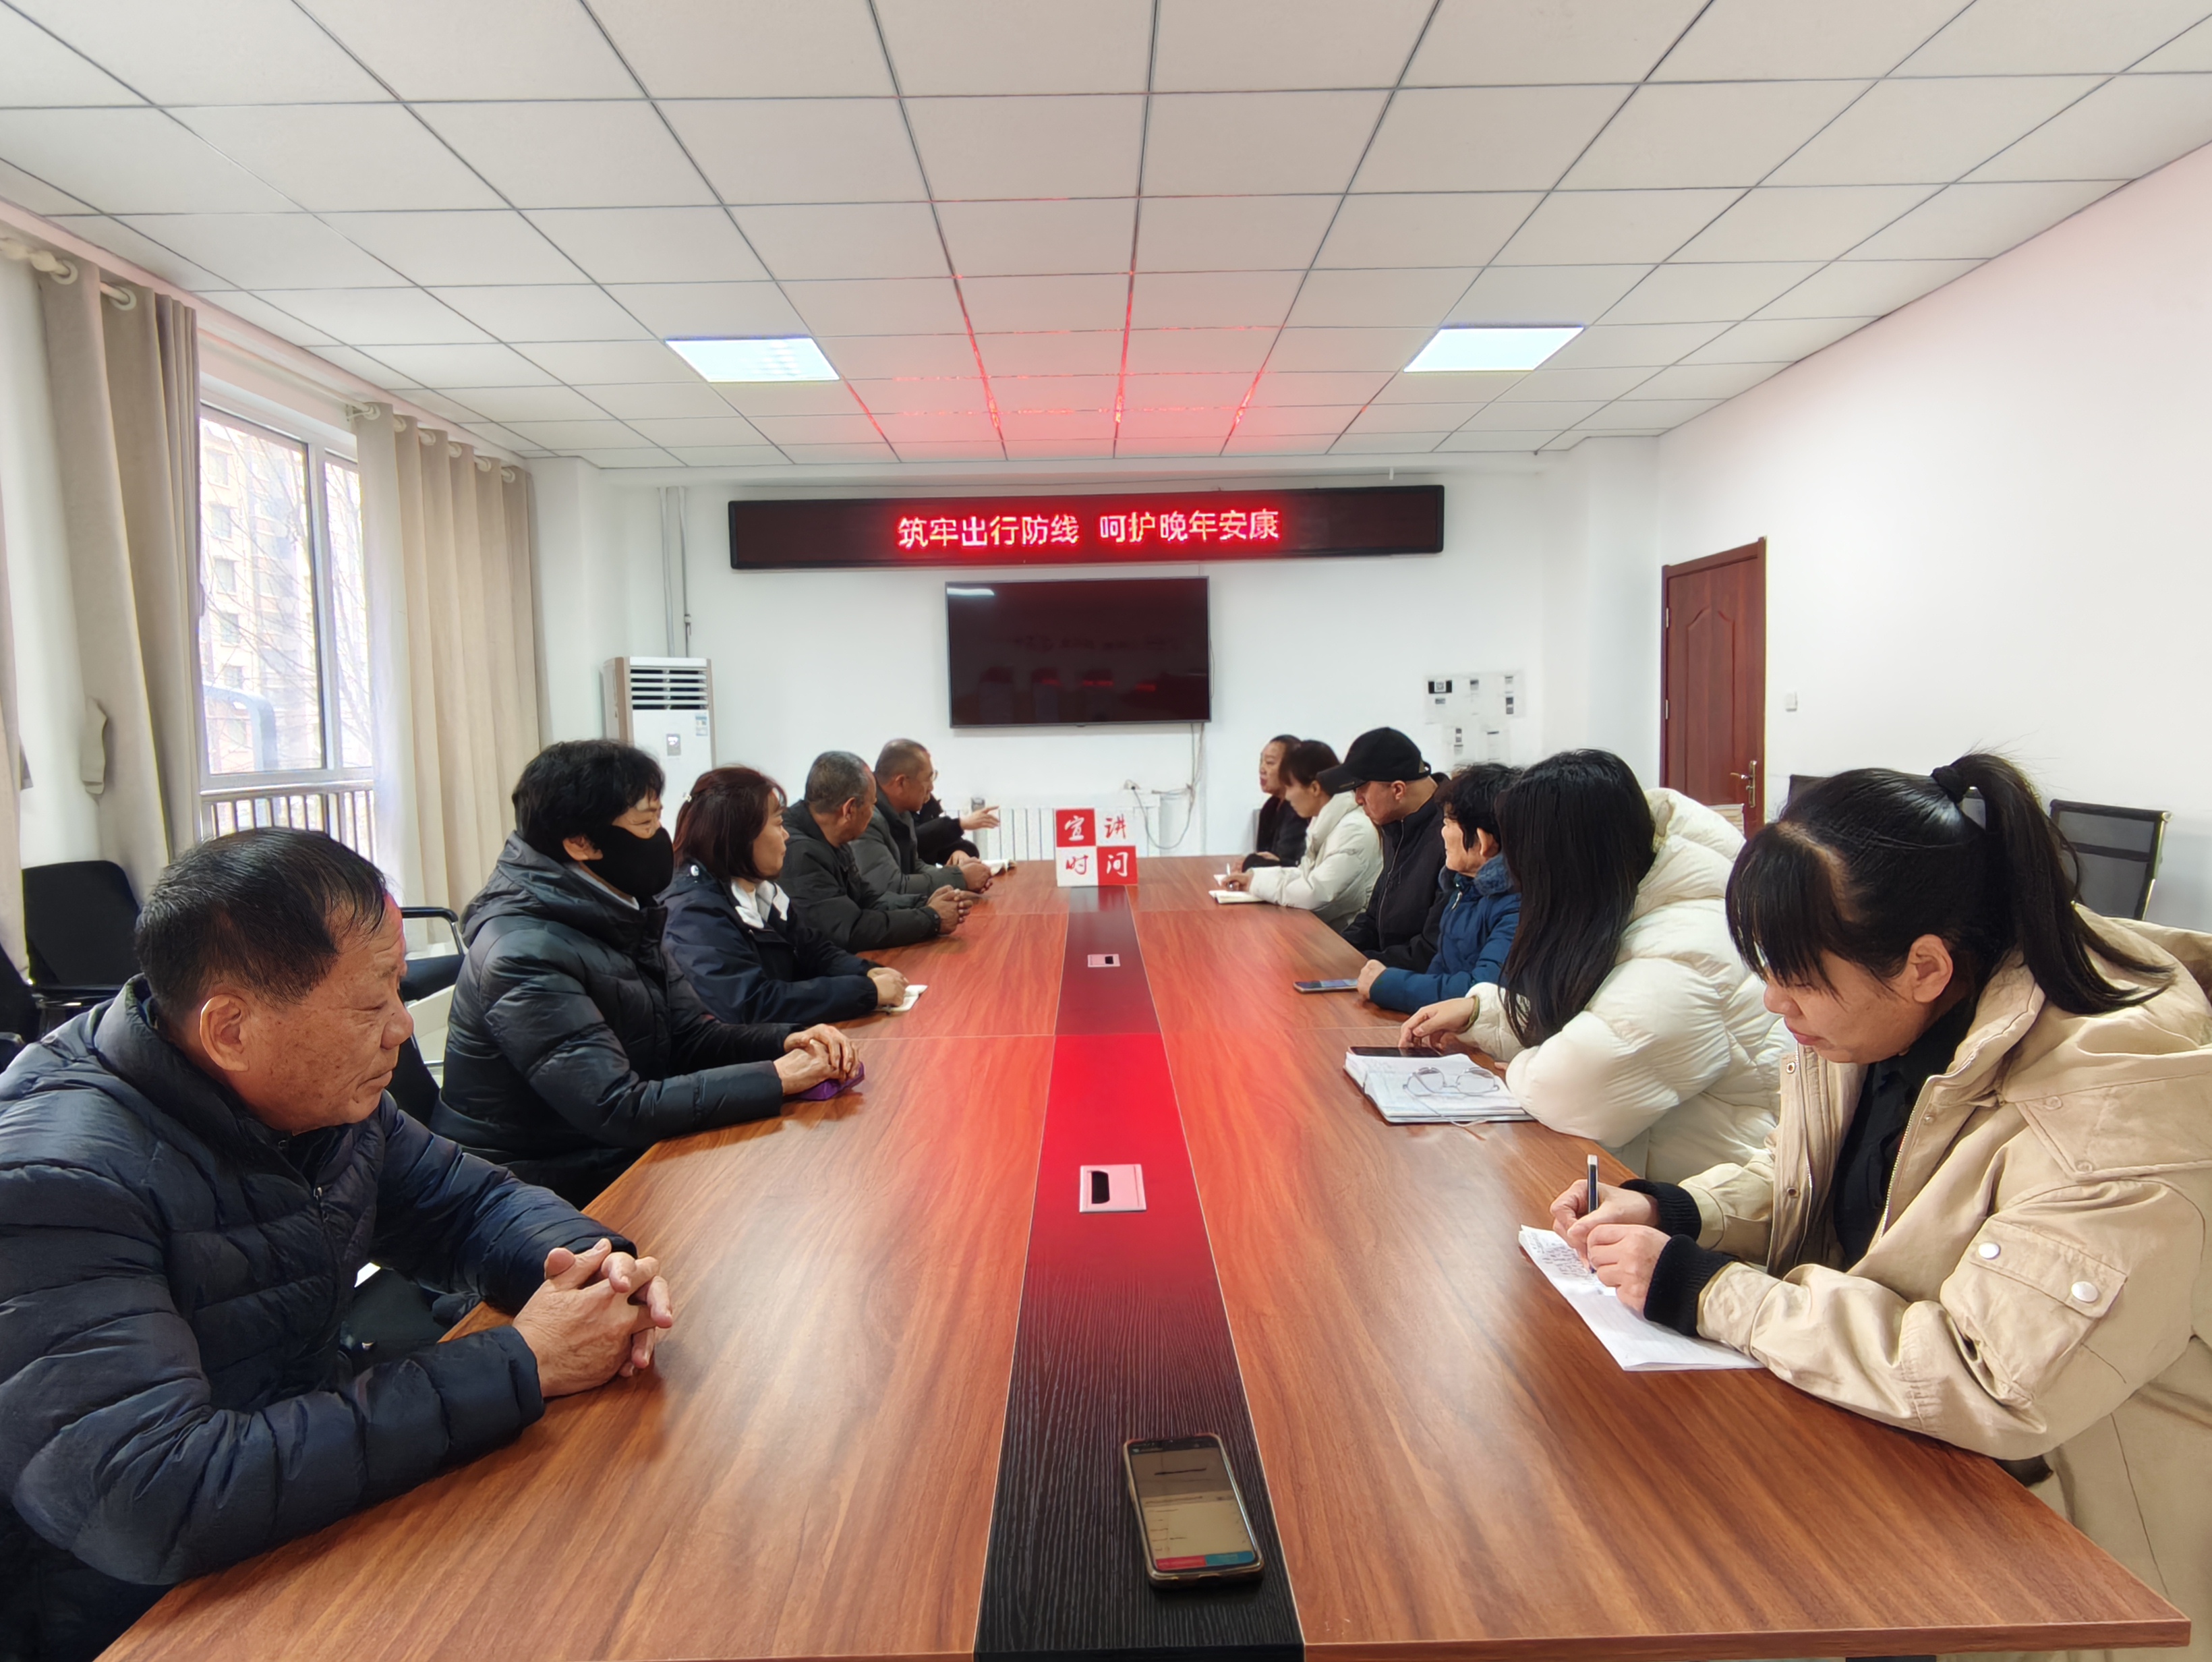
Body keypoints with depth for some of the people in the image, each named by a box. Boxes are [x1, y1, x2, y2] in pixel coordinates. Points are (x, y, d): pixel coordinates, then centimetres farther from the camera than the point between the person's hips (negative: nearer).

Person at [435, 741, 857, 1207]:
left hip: (620, 1160, 8)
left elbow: (690, 1035, 7)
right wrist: (776, 1078, -23)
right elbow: (620, 1111, -28)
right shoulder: (526, 955, -24)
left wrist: (786, 1040, -12)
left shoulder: (614, 917, 3)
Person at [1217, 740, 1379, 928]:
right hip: (1322, 925, 8)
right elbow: (1306, 875, 14)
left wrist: (1257, 883, -13)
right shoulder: (1325, 821, 7)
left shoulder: (1354, 830, -21)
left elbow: (1312, 894, -26)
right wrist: (1253, 876, 0)